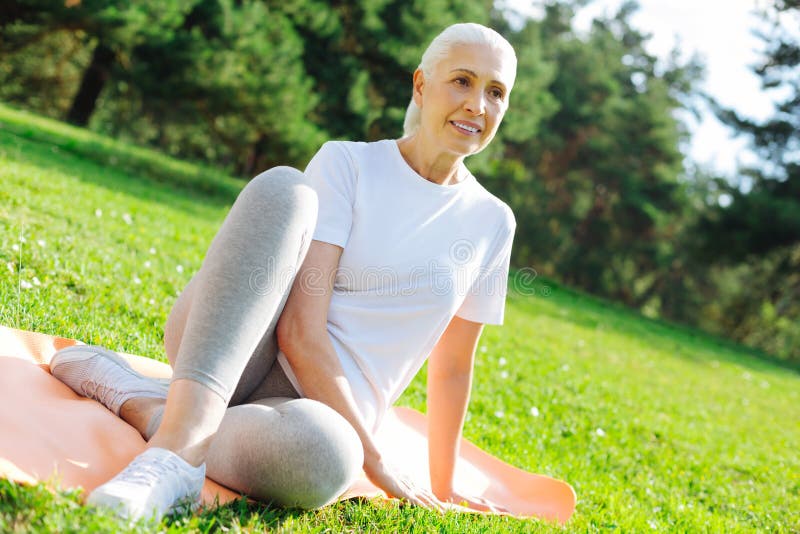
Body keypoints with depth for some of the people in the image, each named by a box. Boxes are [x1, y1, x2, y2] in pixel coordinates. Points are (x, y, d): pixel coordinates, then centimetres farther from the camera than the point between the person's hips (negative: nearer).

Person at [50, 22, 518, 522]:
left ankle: (137, 401, -19)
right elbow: (300, 331, -12)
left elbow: (452, 369, 17)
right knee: (283, 188, -31)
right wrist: (373, 458, -13)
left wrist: (443, 489, 19)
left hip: (324, 403, 1)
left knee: (325, 457, -41)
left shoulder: (492, 222, 9)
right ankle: (180, 446, -41)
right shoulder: (347, 162, -2)